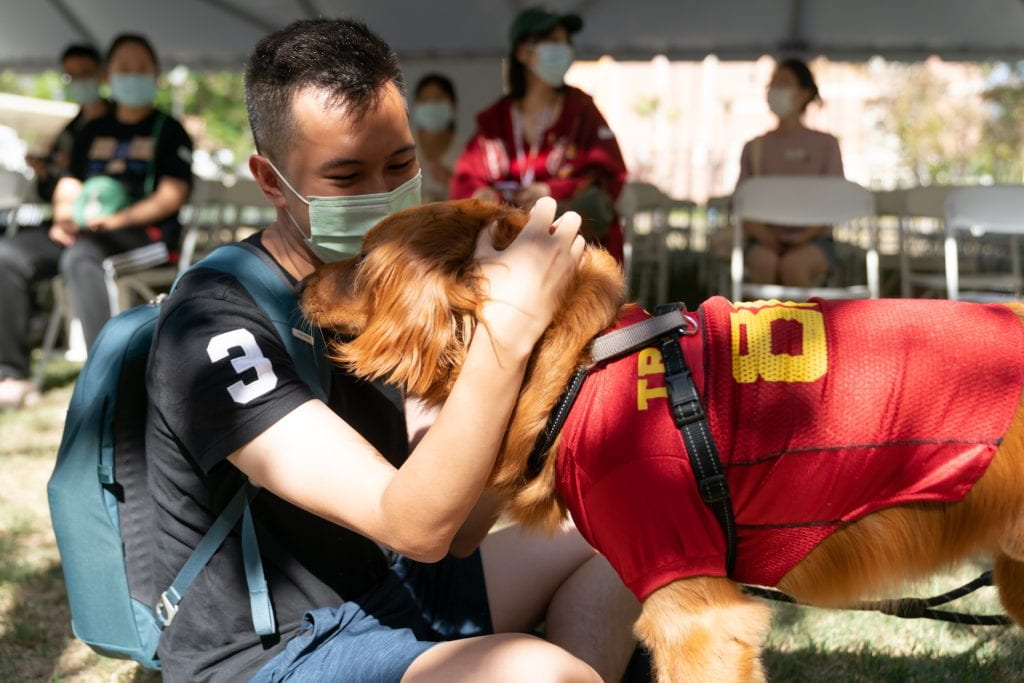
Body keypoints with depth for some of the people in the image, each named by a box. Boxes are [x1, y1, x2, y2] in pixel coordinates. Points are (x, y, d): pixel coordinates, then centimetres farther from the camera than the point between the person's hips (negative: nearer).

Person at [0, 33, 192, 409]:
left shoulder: (168, 132, 7)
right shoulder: (92, 132, 23)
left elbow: (171, 196, -4)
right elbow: (68, 188, 18)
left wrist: (118, 219, -19)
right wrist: (64, 218, -6)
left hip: (146, 234, -6)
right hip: (83, 233, 6)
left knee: (80, 257, -37)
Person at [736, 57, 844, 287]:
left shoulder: (825, 144, 10)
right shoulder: (755, 147, 15)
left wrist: (805, 236, -16)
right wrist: (761, 233, -14)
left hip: (813, 240, -1)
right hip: (766, 241, 1)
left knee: (792, 264, -36)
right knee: (764, 263, -35)